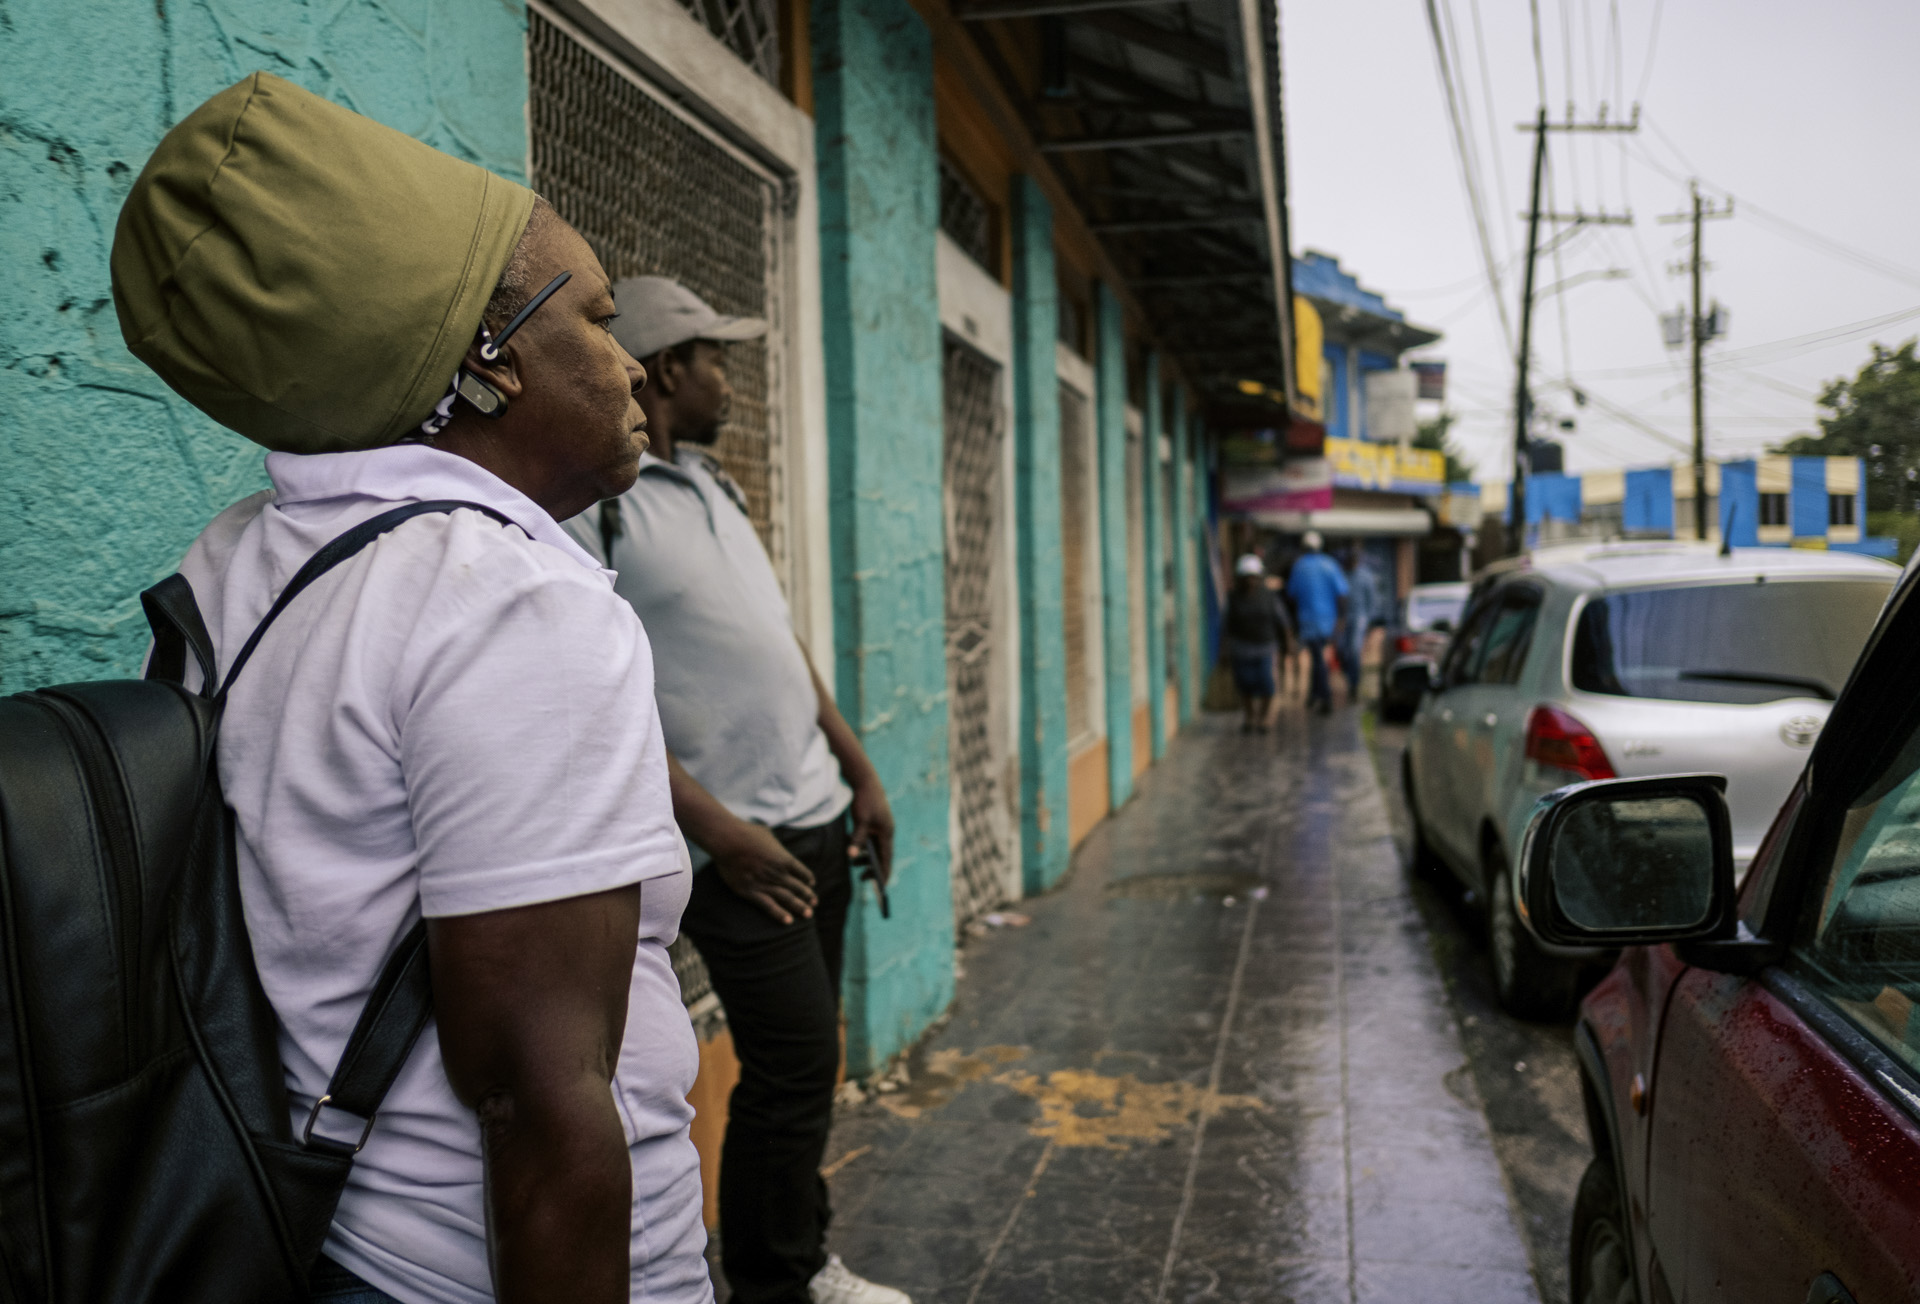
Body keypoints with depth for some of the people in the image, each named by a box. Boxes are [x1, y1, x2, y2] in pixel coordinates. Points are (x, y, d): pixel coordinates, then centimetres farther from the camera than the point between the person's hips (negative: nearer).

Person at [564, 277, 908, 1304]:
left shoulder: (707, 481, 14)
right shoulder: (591, 504, -14)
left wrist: (858, 769, 16)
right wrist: (719, 830, -19)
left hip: (816, 815, 9)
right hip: (743, 841, -8)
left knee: (807, 1062, 16)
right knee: (792, 1071, -4)